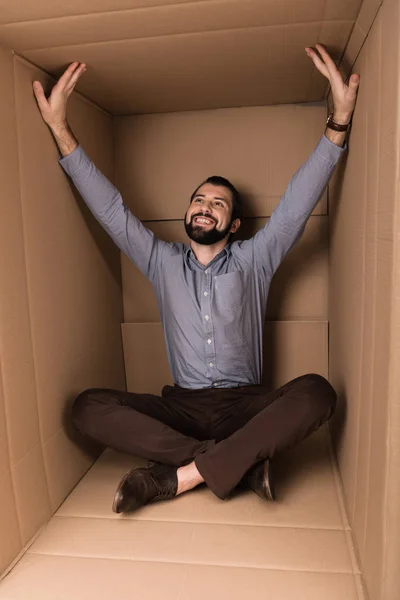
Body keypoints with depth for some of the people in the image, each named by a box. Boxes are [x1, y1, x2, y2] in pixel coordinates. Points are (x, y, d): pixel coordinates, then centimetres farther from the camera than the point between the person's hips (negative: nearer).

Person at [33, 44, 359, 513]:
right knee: (89, 407, -24)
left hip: (244, 404, -1)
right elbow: (111, 210, 3)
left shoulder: (253, 260, 5)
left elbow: (297, 203, -5)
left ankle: (181, 475, -29)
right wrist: (61, 130, -3)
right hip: (181, 407, 1)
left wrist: (339, 121, -16)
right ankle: (240, 461, -26)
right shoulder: (162, 262, 9)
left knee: (316, 392, -31)